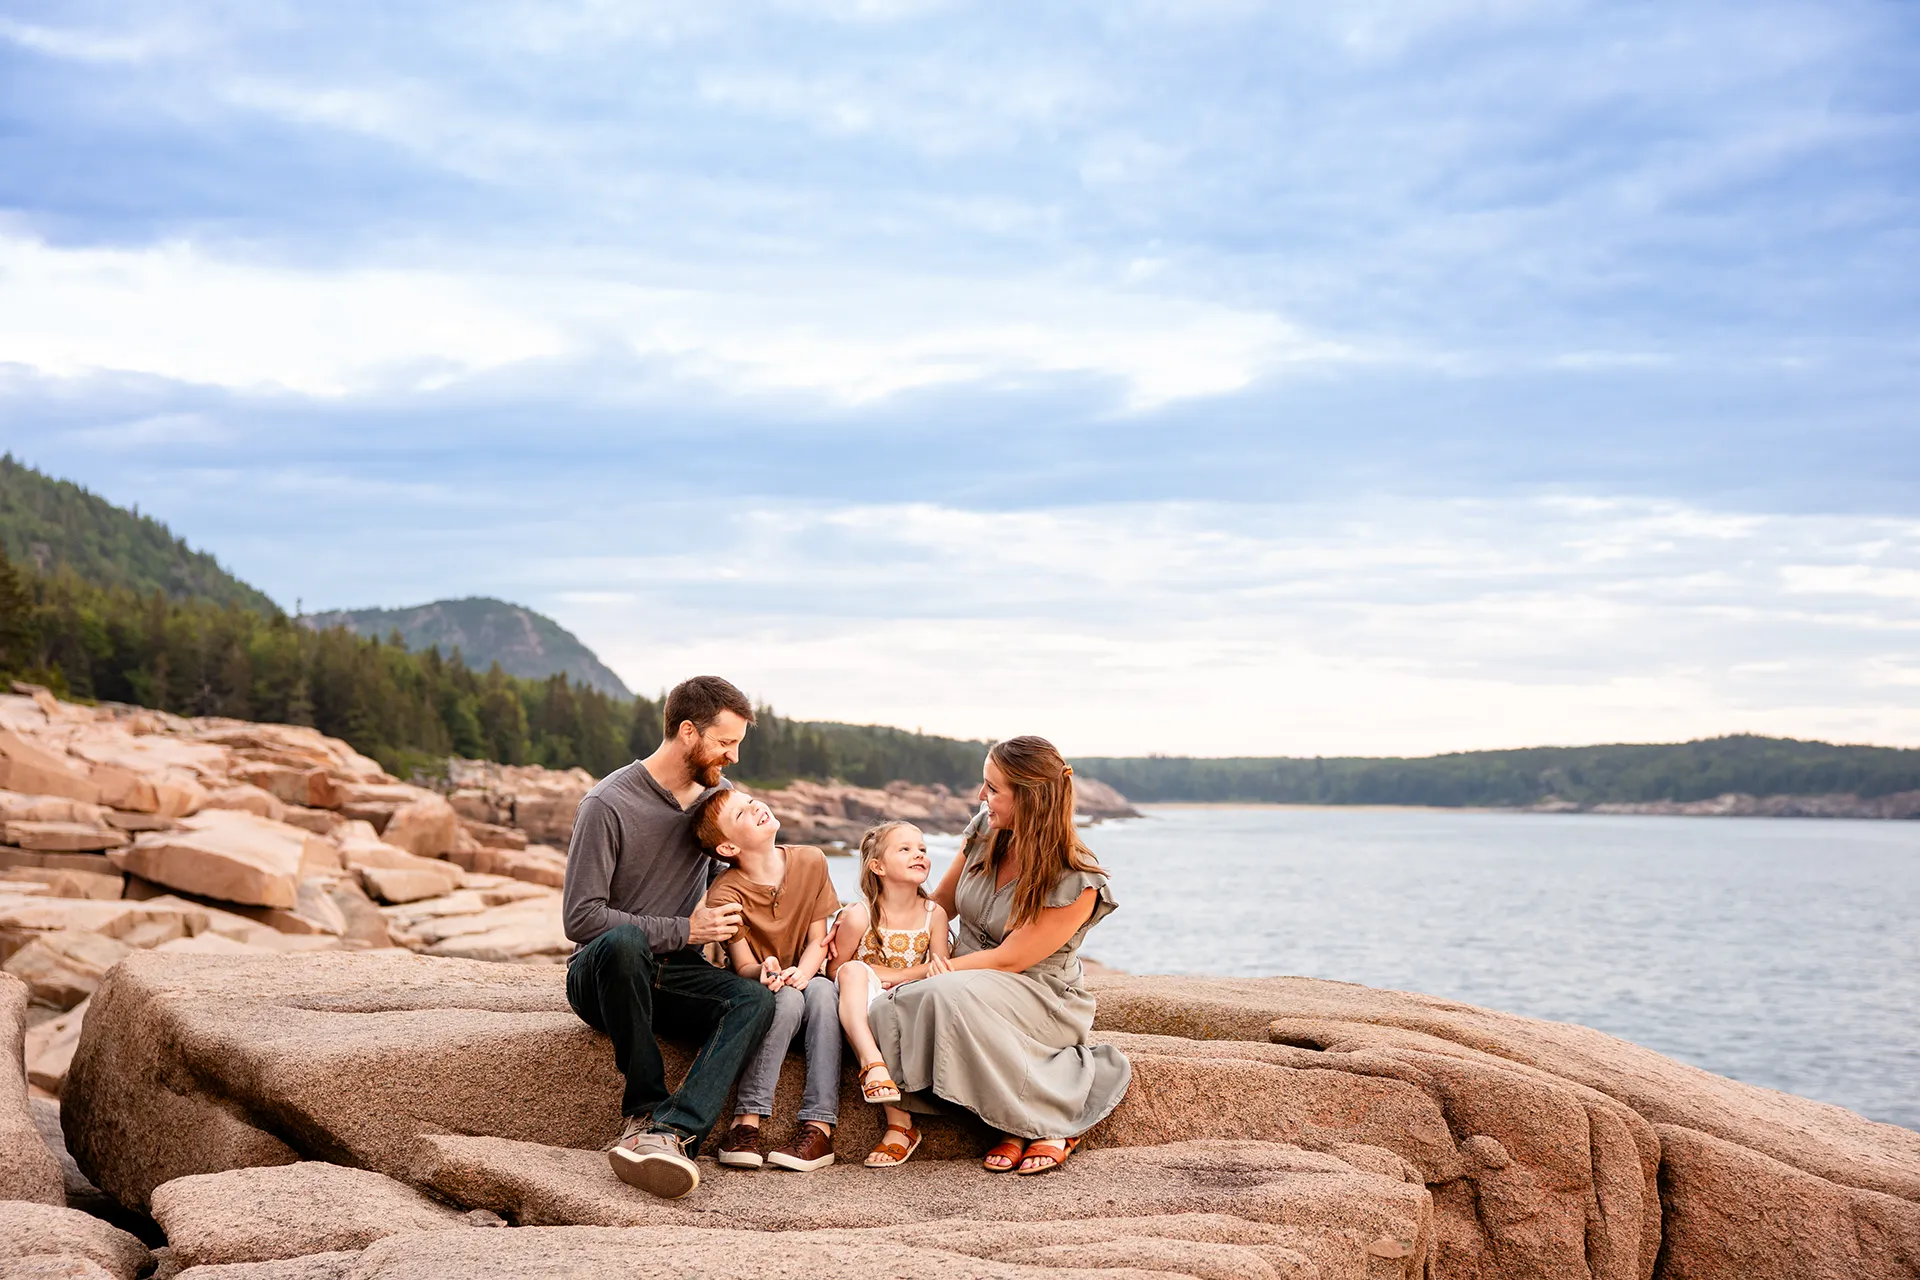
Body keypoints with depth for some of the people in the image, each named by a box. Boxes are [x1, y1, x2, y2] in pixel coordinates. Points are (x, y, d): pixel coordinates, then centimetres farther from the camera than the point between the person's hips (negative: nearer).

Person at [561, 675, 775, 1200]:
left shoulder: (718, 798, 8)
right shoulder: (608, 804, -12)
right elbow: (581, 917, -17)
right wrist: (683, 931, -18)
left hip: (675, 978, 5)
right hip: (599, 975, -5)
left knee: (755, 999, -27)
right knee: (625, 940, -41)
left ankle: (670, 1130, -44)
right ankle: (647, 1107, -29)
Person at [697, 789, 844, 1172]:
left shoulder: (810, 861, -6)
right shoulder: (725, 895, -16)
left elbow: (818, 941, -4)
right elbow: (744, 966, -16)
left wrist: (801, 972, -25)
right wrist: (766, 972, -40)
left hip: (804, 979, 3)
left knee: (822, 990, -32)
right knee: (787, 998, -35)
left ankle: (820, 1127, -38)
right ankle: (746, 1122, -36)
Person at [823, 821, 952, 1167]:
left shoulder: (934, 914, 1)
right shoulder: (858, 915, -7)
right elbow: (835, 968, 0)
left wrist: (893, 974, -14)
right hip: (864, 1008, -2)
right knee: (854, 971, -34)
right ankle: (872, 1062, -51)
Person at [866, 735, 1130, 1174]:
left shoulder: (1077, 883, -18)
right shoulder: (984, 831, 0)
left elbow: (1009, 960, -18)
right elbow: (940, 906, 15)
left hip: (1042, 1002, -5)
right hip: (969, 985, 5)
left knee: (952, 995, -37)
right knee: (885, 1010, -26)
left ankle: (1043, 1121, -21)